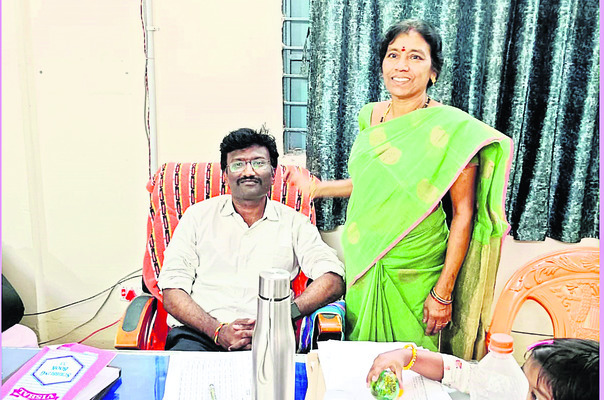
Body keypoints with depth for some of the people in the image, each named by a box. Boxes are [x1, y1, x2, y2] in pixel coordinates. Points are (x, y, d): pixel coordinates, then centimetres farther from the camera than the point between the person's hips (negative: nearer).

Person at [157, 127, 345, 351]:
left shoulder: (293, 222, 14)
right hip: (200, 334, 0)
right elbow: (172, 293, 7)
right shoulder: (198, 215, 14)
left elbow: (333, 281, 2)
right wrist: (218, 331, -11)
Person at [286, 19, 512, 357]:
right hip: (362, 260, 5)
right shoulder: (372, 116, 4)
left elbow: (463, 213, -12)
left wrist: (443, 292, -13)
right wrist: (318, 188, 13)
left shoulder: (452, 127, -14)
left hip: (415, 266, -5)